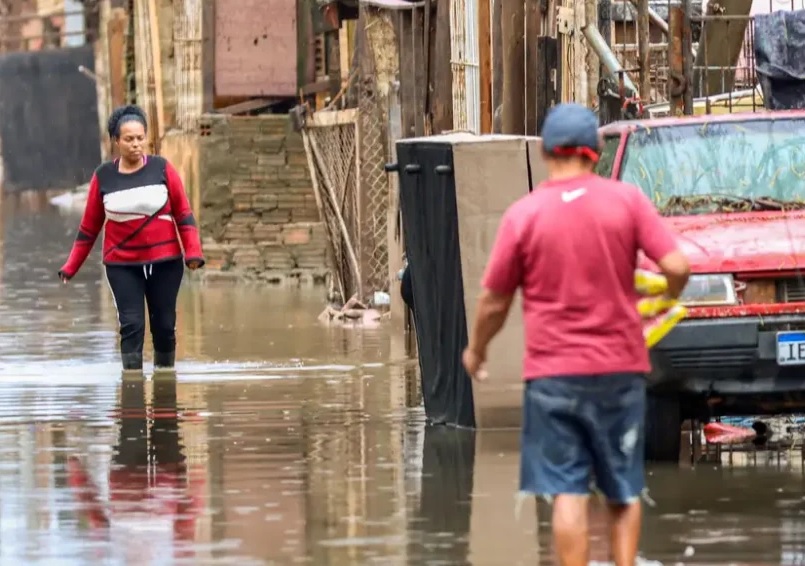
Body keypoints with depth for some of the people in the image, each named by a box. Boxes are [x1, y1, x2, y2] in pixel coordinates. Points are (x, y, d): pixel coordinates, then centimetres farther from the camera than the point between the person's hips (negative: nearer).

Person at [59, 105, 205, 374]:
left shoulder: (162, 169, -2)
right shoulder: (103, 177, 0)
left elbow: (183, 213, 0)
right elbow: (89, 226, 7)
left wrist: (193, 252, -11)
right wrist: (71, 266, 5)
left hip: (165, 260, 0)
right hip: (122, 264, 0)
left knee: (164, 324, 6)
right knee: (131, 324, -9)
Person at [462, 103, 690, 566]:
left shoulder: (523, 215, -4)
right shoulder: (627, 201, -4)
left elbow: (494, 302, 1)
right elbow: (677, 267, -10)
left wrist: (476, 351, 19)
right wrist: (669, 297, 14)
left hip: (553, 373, -1)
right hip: (621, 369, 1)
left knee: (569, 495, 0)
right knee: (625, 493, 14)